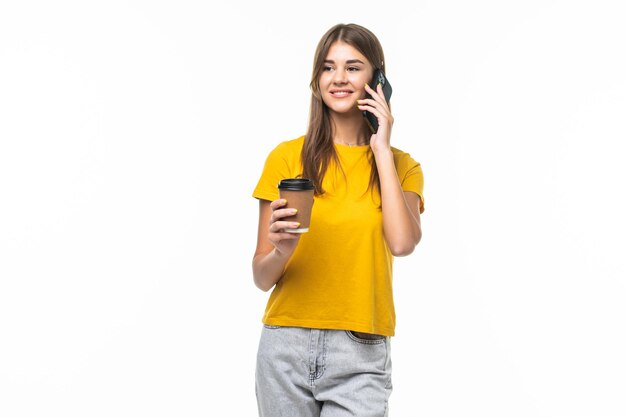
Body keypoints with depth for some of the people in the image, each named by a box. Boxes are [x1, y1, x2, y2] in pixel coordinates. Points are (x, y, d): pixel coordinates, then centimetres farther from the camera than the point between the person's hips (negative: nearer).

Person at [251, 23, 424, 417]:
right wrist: (281, 251, -19)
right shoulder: (287, 157, 3)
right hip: (287, 346, 0)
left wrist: (382, 148, -6)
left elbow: (402, 243, -14)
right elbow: (262, 276, 3)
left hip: (361, 355, 0)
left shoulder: (401, 166, 7)